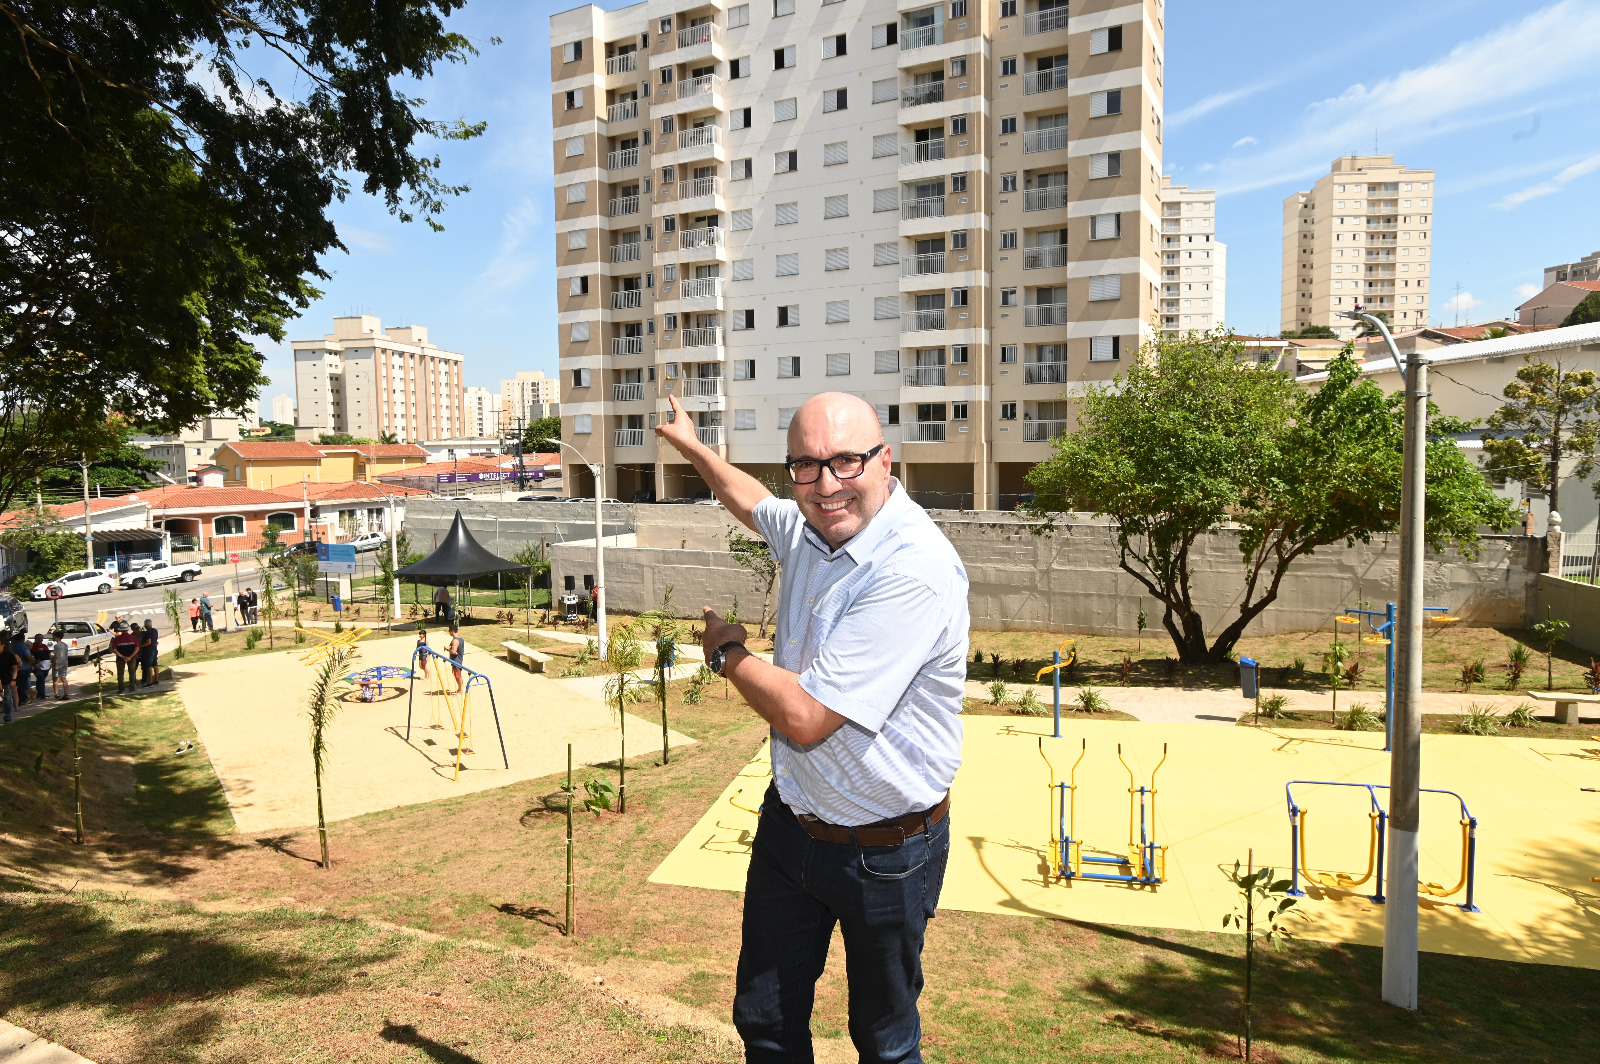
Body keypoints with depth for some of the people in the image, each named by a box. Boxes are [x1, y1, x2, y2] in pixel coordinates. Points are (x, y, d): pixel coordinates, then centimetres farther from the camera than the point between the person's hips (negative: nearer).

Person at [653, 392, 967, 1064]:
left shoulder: (914, 572, -30)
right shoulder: (808, 526, -4)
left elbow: (804, 716, -30)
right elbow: (752, 503, 23)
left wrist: (725, 652, -12)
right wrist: (690, 445, 37)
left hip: (884, 851, -7)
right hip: (789, 825, 7)